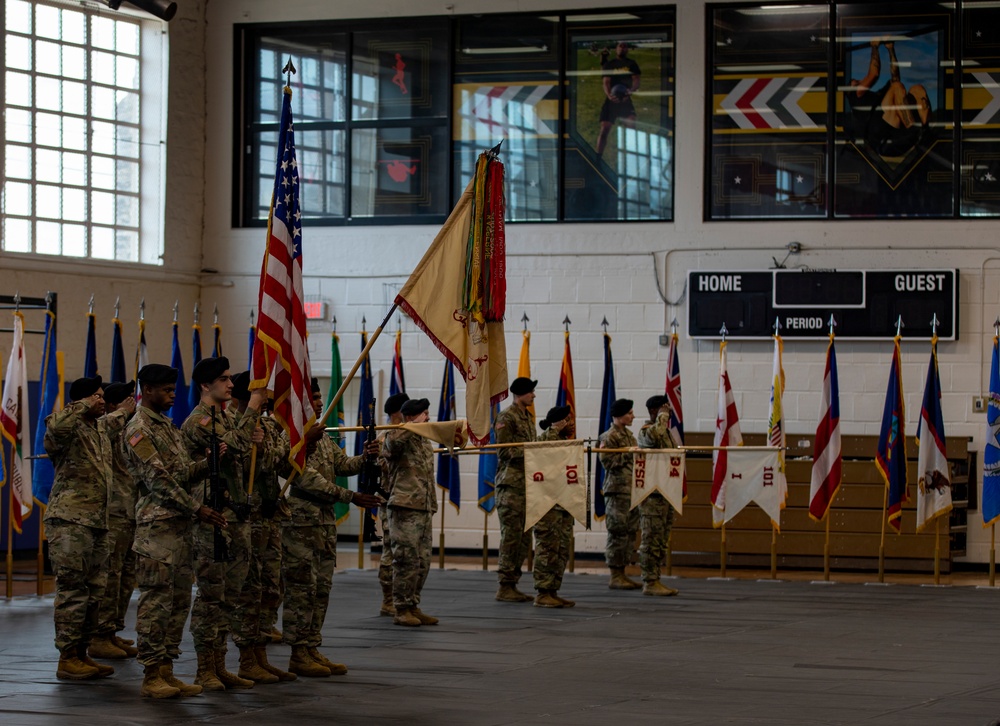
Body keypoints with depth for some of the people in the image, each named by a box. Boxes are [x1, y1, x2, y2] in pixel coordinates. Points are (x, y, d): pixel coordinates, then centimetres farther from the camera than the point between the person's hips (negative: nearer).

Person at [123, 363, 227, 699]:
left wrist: (207, 462, -7)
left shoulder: (168, 426, 20)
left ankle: (167, 671, 13)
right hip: (158, 523, -9)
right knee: (156, 600, -7)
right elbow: (157, 478, -16)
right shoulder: (138, 429, -9)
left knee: (179, 600, 9)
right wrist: (196, 507, -19)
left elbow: (183, 472, 14)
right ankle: (151, 676, -5)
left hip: (182, 524, 9)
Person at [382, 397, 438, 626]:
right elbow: (393, 442, -32)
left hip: (424, 509, 8)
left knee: (423, 561, 9)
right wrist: (416, 425, -21)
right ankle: (401, 609, -2)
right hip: (405, 507, -8)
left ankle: (413, 607, 17)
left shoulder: (426, 443, 20)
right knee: (406, 559, -8)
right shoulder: (397, 437, -5)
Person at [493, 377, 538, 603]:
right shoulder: (507, 417, -9)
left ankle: (512, 585, 14)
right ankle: (504, 586, -4)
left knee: (524, 537, 9)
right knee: (511, 535, -8)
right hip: (510, 484, -9)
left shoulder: (527, 417, 18)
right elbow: (505, 452, -14)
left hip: (526, 483, 9)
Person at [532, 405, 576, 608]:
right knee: (548, 548, -9)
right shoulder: (544, 439, -7)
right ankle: (542, 593, -6)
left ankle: (553, 591, 15)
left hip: (565, 506, 9)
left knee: (562, 550, 10)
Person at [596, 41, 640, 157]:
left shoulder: (632, 64, 9)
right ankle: (598, 157, -4)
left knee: (632, 126, -16)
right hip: (611, 100, 0)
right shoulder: (608, 64, 7)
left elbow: (636, 80, -2)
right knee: (605, 128, -7)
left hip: (626, 99, 0)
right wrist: (609, 94, -25)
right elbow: (605, 82, -3)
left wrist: (631, 91, -25)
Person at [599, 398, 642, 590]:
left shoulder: (628, 434, 19)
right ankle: (615, 577, -4)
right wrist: (628, 454, -17)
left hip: (632, 489, 9)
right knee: (618, 532, -8)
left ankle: (621, 574, 14)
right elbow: (607, 461, -16)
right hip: (618, 489, -9)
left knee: (630, 531, 9)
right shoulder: (610, 436, -9)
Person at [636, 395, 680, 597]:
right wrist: (663, 416, -20)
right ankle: (650, 582, -4)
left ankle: (654, 580, 16)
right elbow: (654, 435, -37)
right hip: (652, 494, -9)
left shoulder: (666, 432, 18)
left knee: (661, 541, 11)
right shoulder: (646, 431, -11)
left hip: (666, 493, 9)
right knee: (651, 539, -6)